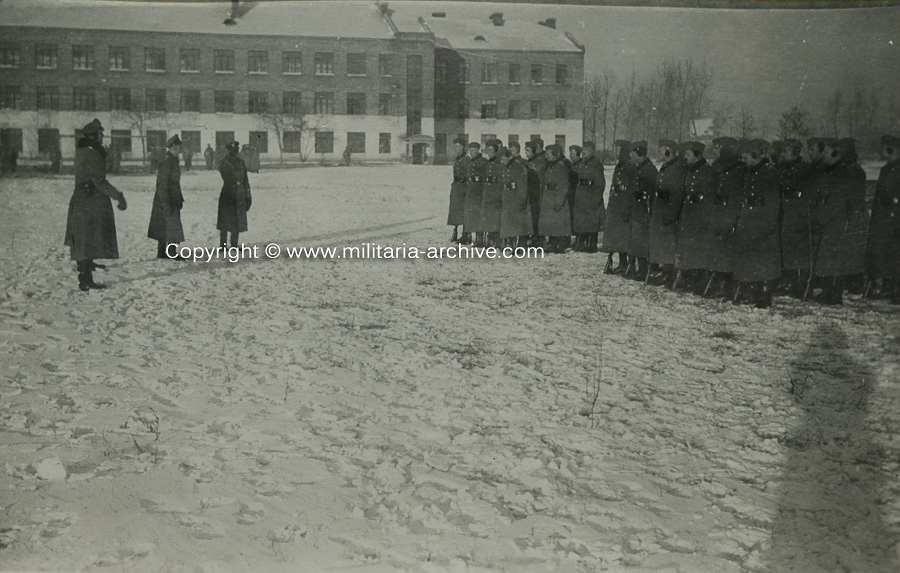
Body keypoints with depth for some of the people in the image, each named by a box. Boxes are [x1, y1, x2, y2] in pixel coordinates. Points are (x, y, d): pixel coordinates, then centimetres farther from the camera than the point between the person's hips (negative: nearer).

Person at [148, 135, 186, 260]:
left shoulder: (173, 161, 13)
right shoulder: (166, 162, -17)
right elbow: (162, 185, -20)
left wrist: (180, 199, 21)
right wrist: (166, 205, -22)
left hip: (173, 201, 10)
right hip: (167, 201, -10)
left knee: (164, 228, 13)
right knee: (172, 227, -6)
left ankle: (161, 252, 19)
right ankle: (172, 253, -1)